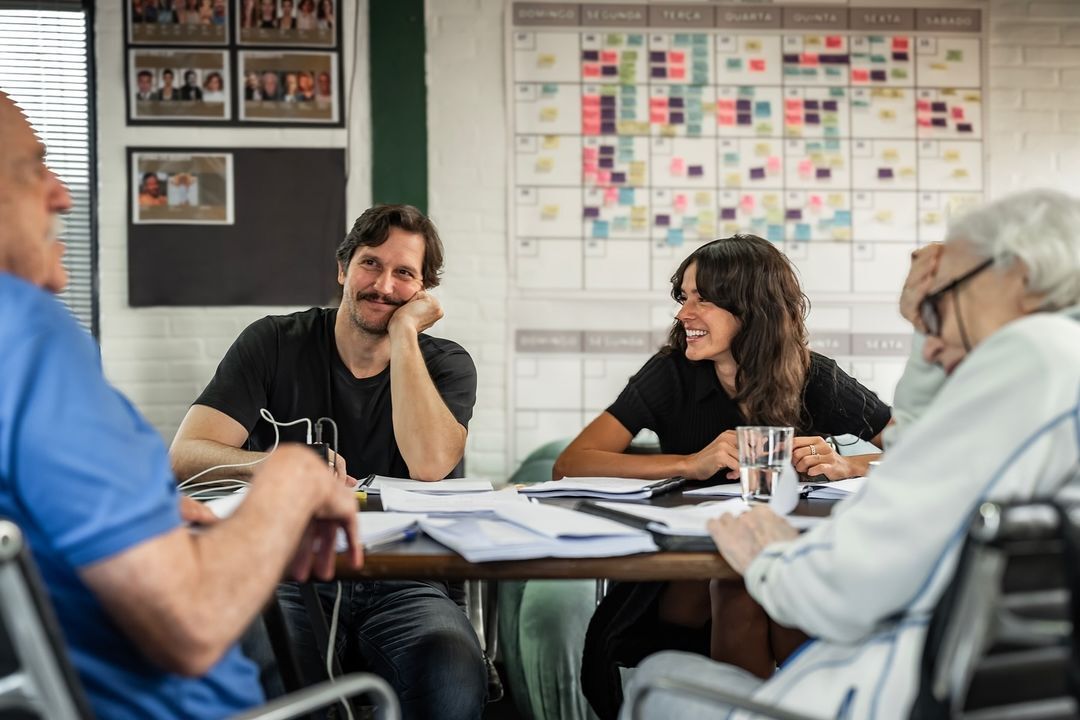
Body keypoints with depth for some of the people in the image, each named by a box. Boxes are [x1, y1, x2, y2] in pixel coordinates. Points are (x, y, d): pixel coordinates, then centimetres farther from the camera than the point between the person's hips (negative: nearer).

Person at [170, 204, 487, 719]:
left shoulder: (446, 365, 7)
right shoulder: (275, 344, 5)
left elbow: (430, 465, -14)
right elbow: (186, 455, -6)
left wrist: (403, 335, -10)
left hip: (403, 586, 1)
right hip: (290, 577, -1)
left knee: (454, 677, -32)